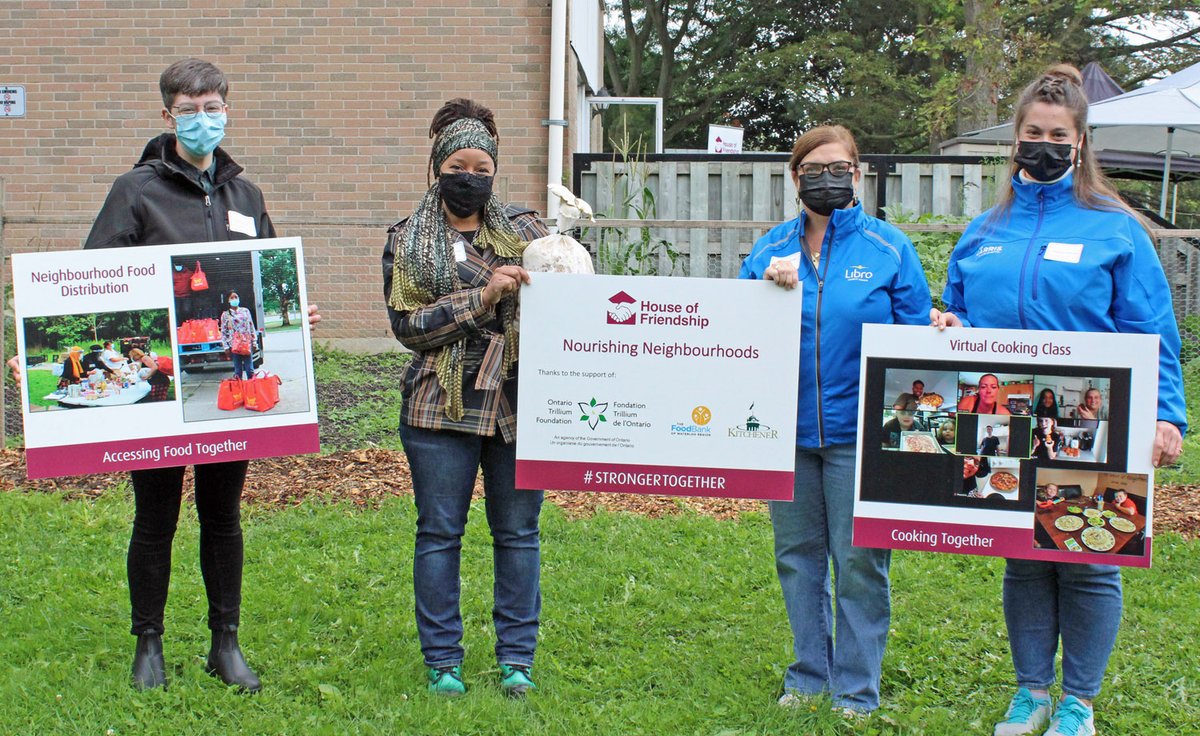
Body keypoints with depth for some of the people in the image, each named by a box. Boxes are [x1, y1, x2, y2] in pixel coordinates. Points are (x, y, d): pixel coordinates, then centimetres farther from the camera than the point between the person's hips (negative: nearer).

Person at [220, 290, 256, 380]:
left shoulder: (245, 311, 8)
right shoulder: (225, 315, 4)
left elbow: (252, 327, 9)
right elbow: (223, 332, 4)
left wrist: (254, 342, 4)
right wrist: (226, 347, -2)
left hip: (247, 344, 1)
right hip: (234, 346, -1)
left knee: (250, 370, 0)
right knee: (238, 371, 1)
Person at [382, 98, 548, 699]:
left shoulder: (523, 229, 10)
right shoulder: (409, 241, 4)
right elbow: (408, 324, -7)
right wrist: (483, 296, -16)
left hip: (519, 402, 2)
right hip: (441, 405, -1)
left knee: (518, 531, 7)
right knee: (439, 533, 4)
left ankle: (517, 657, 17)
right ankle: (442, 660, 16)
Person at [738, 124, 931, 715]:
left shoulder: (889, 248, -1)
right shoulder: (769, 249, 7)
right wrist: (768, 287, -14)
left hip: (859, 429, -3)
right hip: (786, 425, 3)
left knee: (858, 561, 2)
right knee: (796, 556, 12)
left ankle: (857, 689, 14)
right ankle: (809, 673, 27)